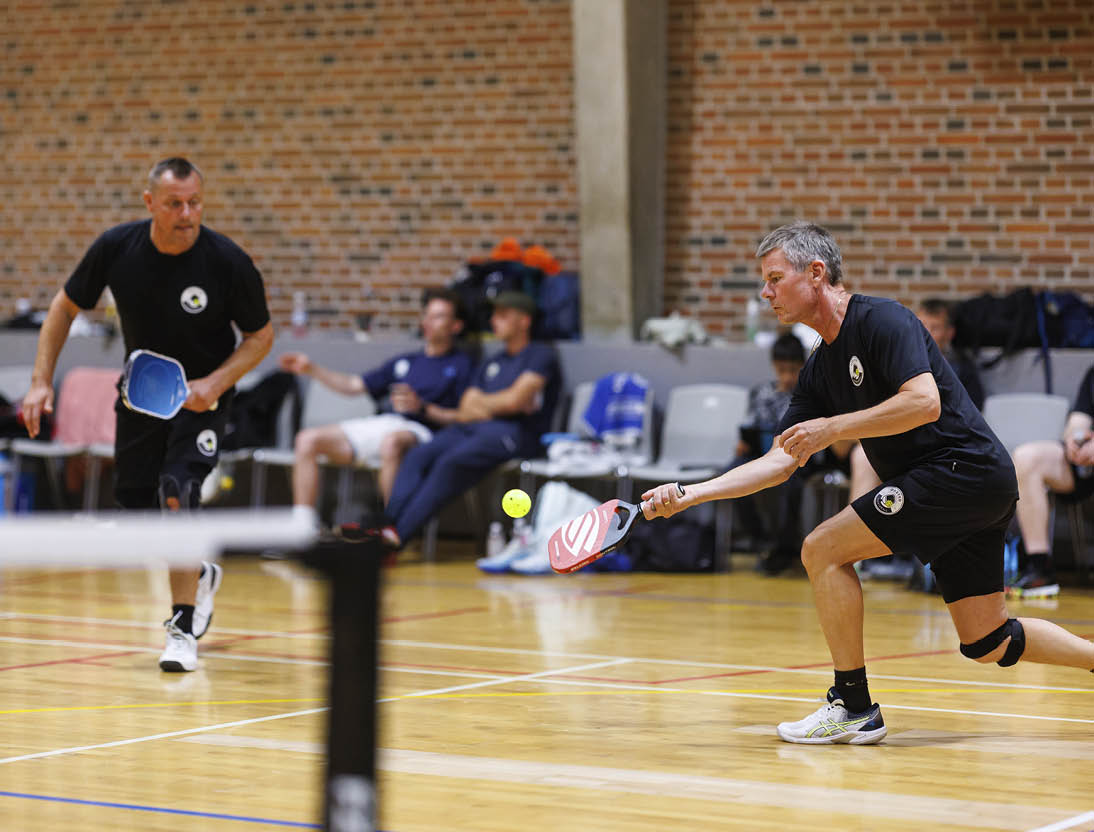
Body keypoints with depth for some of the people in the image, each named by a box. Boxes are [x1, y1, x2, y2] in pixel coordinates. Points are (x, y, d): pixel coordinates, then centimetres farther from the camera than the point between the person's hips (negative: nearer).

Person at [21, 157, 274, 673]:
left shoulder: (227, 262, -22)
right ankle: (200, 577, 38)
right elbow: (66, 306, 0)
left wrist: (213, 385, -23)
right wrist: (42, 381, -7)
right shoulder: (116, 248, -15)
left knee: (176, 493, -24)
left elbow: (261, 336, -8)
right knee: (138, 510, 6)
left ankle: (183, 627, -13)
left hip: (201, 395, -4)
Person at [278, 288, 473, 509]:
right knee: (308, 439, -9)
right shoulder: (404, 362, 30)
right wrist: (312, 369, 19)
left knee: (392, 441, -43)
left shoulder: (461, 365, 10)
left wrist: (422, 408, -14)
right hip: (377, 424, 7)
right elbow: (354, 385, 28)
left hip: (417, 430, -7)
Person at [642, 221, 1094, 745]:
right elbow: (780, 461, 14)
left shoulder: (881, 320, -11)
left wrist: (832, 428, -19)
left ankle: (854, 707, -3)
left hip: (963, 465, -10)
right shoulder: (819, 371, 15)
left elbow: (924, 402, -25)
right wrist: (688, 495, 6)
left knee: (823, 550, -11)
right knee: (988, 644, 12)